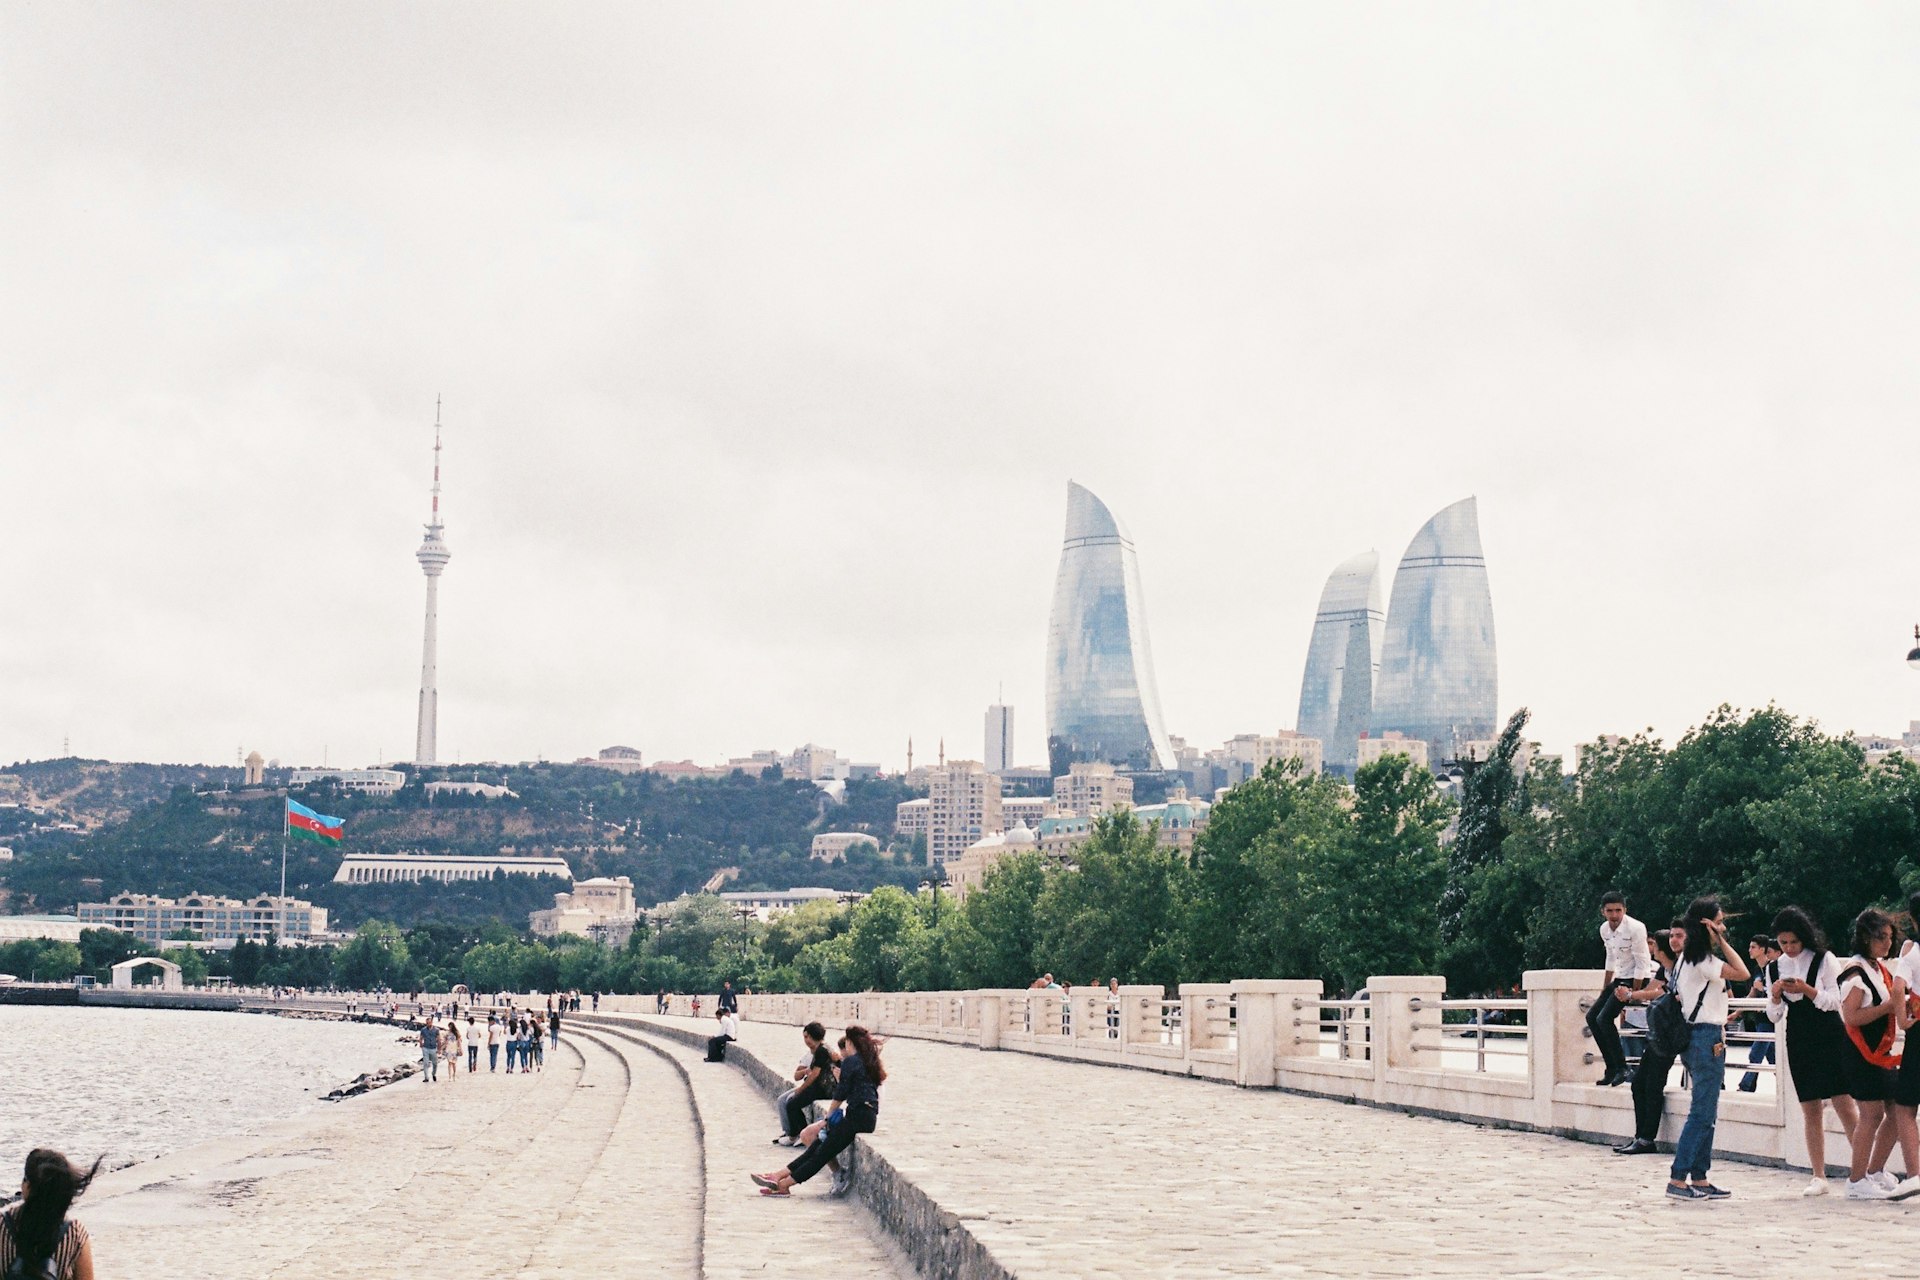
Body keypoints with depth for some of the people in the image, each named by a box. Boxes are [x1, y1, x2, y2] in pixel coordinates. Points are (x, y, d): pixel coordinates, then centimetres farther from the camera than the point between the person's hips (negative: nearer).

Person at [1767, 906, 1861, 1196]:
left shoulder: (1823, 959, -2)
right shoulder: (1775, 968, 8)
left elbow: (1835, 1001, -6)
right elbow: (1774, 1017, 11)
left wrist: (1807, 990, -19)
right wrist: (1775, 997, -9)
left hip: (1829, 1038, -4)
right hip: (1798, 1041, 4)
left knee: (1844, 1104, -8)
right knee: (1810, 1109, 4)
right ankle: (1819, 1177, 8)